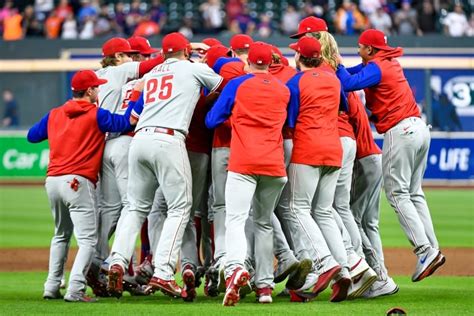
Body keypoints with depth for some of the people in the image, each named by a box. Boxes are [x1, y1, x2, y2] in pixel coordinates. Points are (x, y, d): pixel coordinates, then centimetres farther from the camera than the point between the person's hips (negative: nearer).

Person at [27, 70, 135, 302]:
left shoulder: (54, 115, 15)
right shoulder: (96, 115, -3)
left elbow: (32, 136, 24)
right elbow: (125, 122, -10)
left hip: (52, 181, 7)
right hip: (78, 182, -7)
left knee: (61, 235, 23)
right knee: (87, 239, -7)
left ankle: (52, 287, 19)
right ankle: (75, 290, -21)